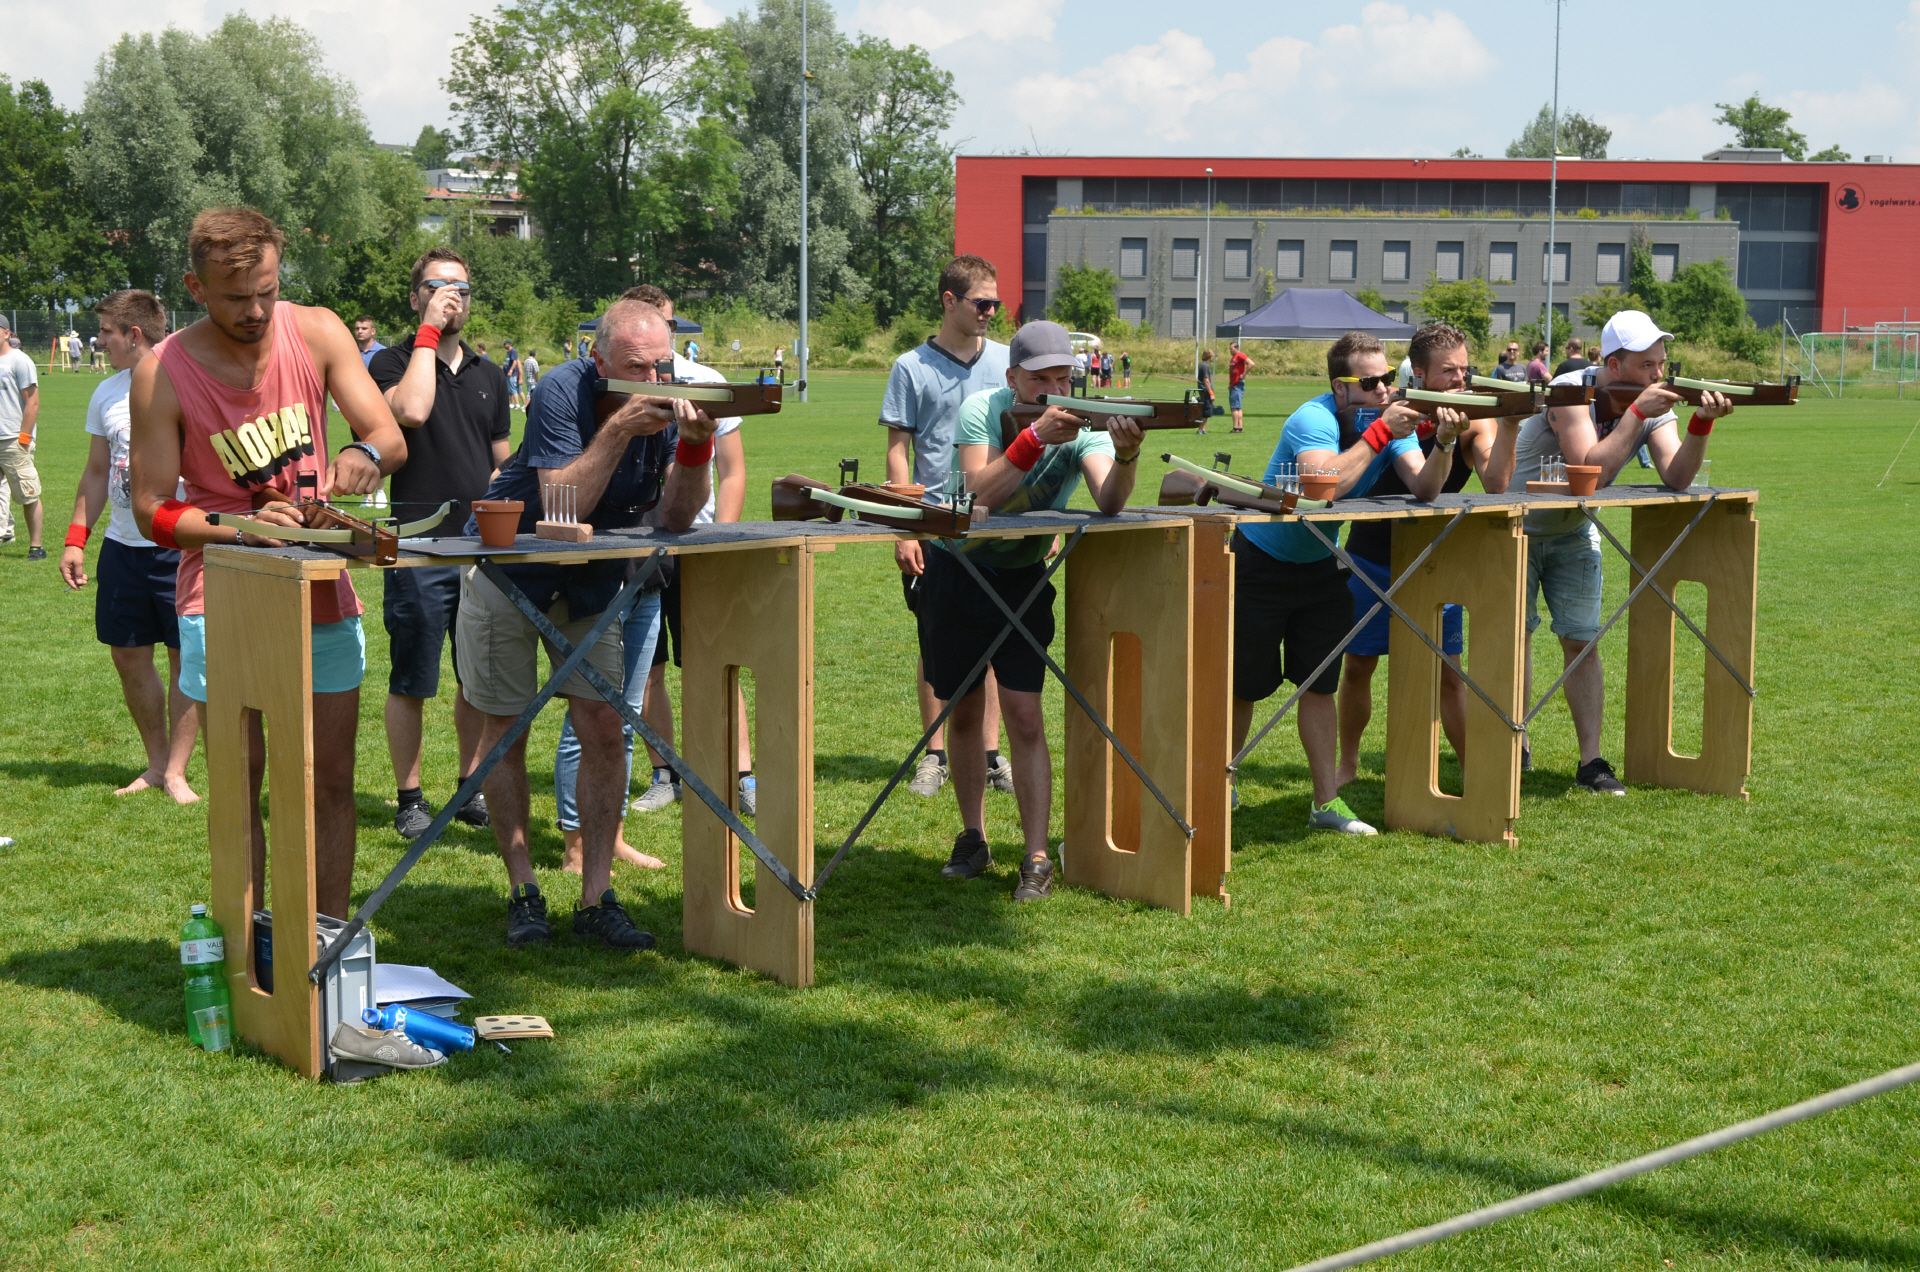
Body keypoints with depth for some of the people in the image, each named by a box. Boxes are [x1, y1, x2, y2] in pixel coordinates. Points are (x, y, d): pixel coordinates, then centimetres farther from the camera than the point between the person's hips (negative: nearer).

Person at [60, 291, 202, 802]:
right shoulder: (106, 394, 10)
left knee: (186, 656, 0)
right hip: (122, 545, 6)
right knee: (128, 655, 9)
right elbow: (96, 473, 18)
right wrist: (75, 538, 10)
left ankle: (176, 772, 8)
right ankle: (156, 762, 24)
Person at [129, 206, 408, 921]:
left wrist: (364, 453, -29)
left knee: (332, 781, 5)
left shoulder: (315, 331, -3)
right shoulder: (163, 374, -10)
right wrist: (239, 526, -26)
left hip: (320, 588, 3)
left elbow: (393, 438, -5)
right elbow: (152, 512, -9)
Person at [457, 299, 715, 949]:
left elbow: (676, 518, -16)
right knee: (505, 730, 2)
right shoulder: (562, 393, -25)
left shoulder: (663, 404, -12)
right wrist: (619, 430, -41)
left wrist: (695, 445, -31)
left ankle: (595, 899, 1)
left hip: (592, 578, 4)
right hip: (510, 570, -4)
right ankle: (523, 892, 14)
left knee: (603, 728, -5)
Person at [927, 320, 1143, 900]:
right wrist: (1035, 436, -42)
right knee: (964, 710, 9)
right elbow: (981, 493, -32)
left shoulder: (1082, 426, -17)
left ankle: (1037, 858, -8)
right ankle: (973, 838, 24)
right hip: (955, 568, 1)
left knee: (1024, 713, -11)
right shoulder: (982, 409, -18)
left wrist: (1126, 456, -54)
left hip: (1022, 576, 0)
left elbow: (1109, 503, -34)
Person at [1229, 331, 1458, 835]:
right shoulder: (1313, 420, -27)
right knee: (1245, 684, 3)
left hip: (1321, 566, 5)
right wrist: (1380, 431, -39)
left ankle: (1326, 802, 7)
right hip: (1260, 562, -5)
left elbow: (1424, 488, -19)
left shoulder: (1393, 418, -9)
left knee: (1319, 683, 3)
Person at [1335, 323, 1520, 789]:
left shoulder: (1475, 421, -10)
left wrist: (1509, 425, -34)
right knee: (1357, 665, 8)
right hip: (1371, 559, 0)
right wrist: (1444, 438, -37)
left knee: (1448, 673, -3)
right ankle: (1347, 763, 24)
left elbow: (1497, 485, -25)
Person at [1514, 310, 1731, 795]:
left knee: (1582, 641, -2)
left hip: (1573, 535, 4)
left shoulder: (1655, 405, -12)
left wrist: (1702, 422, -37)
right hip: (1517, 528, -4)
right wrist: (1637, 412, -38)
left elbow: (1676, 478, -24)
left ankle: (1591, 761, -1)